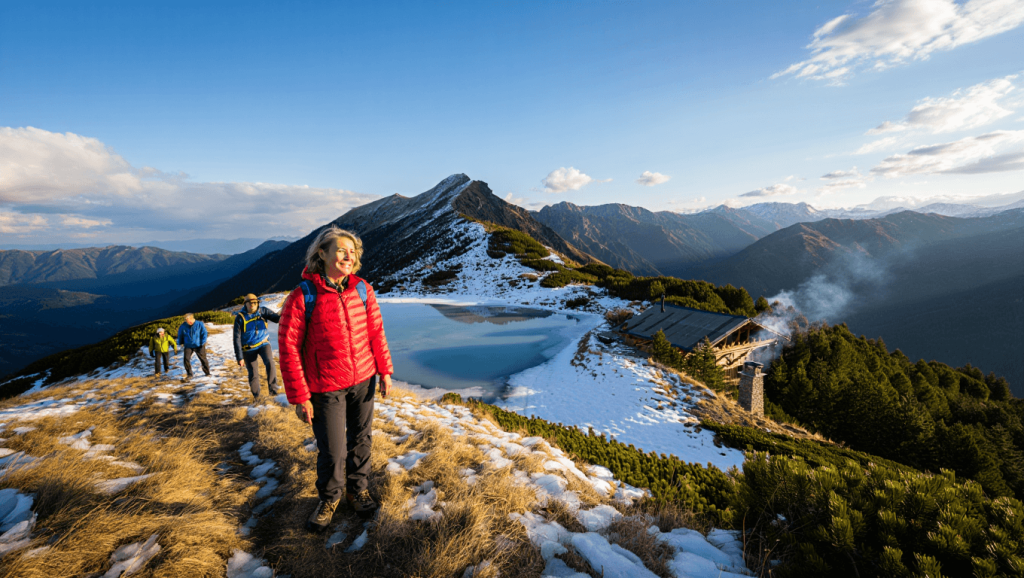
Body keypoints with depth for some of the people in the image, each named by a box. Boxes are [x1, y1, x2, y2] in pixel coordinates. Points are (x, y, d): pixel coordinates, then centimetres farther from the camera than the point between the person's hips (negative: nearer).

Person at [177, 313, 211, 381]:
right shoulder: (183, 326, -6)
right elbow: (180, 335, 11)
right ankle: (189, 374, 3)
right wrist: (181, 343, 10)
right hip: (188, 346, 2)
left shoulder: (199, 324, -11)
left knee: (203, 359, 5)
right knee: (186, 359, -11)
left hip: (198, 345, -1)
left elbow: (204, 334, -6)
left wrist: (202, 344, -9)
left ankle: (207, 373, 21)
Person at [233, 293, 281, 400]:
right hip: (249, 349, 0)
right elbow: (237, 338, -8)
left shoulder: (262, 311, -5)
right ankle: (256, 395, 29)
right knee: (253, 374, 7)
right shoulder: (240, 317, -10)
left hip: (263, 343, 0)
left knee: (269, 362, -27)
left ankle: (272, 388, -16)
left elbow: (275, 317, -20)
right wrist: (239, 357, -10)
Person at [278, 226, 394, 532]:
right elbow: (288, 349, -11)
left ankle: (358, 489, 42)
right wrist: (299, 397, -10)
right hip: (326, 388, -3)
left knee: (360, 440, 17)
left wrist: (385, 370, 1)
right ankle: (329, 498, 36)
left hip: (364, 380, 4)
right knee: (332, 451, 7)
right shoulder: (302, 297, -14)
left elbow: (376, 331, 4)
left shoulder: (362, 289, -3)